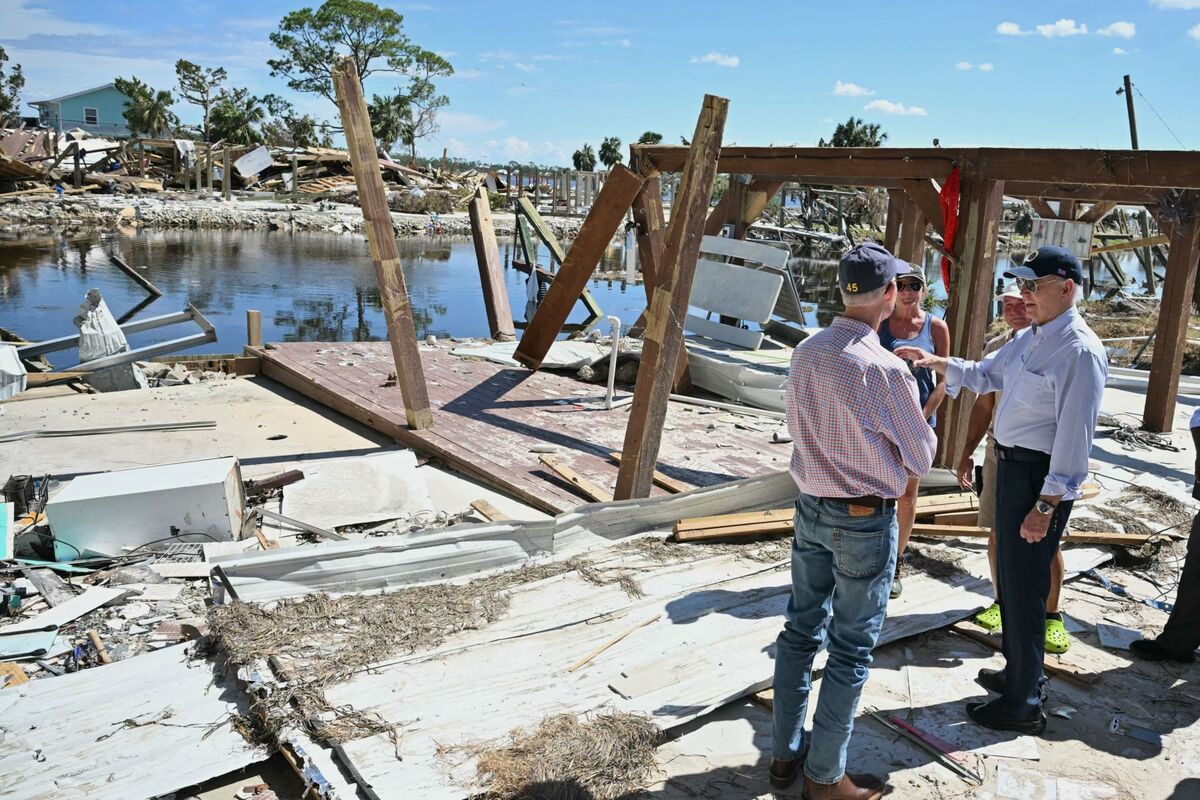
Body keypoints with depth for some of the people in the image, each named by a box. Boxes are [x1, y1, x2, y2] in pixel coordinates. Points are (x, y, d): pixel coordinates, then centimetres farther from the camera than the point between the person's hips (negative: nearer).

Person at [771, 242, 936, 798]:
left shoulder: (805, 353, -3)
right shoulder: (885, 369, -22)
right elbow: (920, 459, -10)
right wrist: (922, 418, 9)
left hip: (810, 507, 6)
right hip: (865, 521, -6)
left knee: (801, 629, 17)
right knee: (851, 648, 8)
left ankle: (785, 753, 31)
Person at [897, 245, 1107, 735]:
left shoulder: (1079, 352, -21)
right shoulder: (1028, 340, 9)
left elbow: (1074, 436, -23)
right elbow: (985, 375, 25)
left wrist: (1046, 506, -24)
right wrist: (935, 363, 11)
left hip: (1041, 478, -10)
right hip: (1010, 468, 10)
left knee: (1024, 589, 0)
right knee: (1009, 579, 22)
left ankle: (1022, 706, 16)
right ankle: (1018, 674, 41)